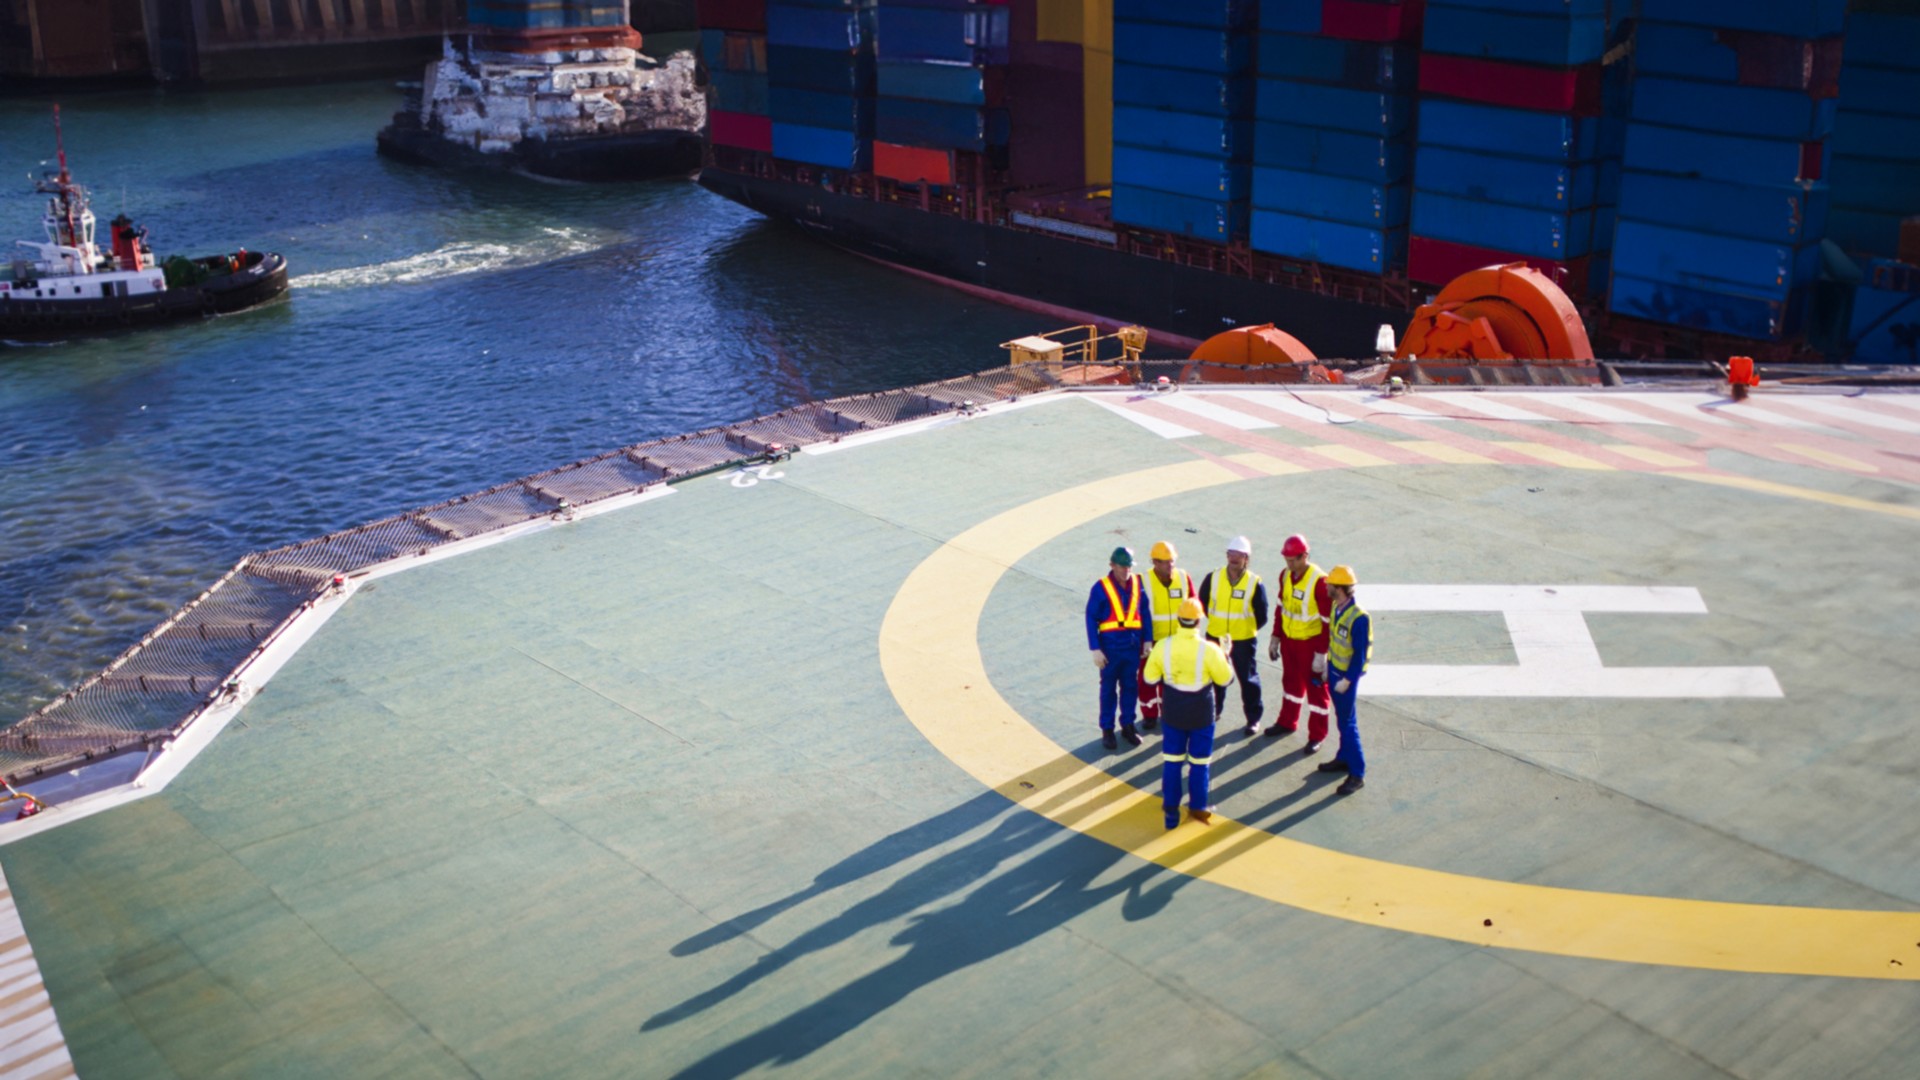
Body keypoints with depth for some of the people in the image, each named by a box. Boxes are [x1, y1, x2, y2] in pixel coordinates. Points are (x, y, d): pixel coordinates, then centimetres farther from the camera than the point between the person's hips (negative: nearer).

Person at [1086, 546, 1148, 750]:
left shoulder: (1138, 584, -2)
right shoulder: (1101, 587, -12)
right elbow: (1091, 618, -9)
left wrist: (1147, 640, 5)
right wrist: (1095, 649, -11)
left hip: (1133, 646, 3)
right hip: (1110, 647, -3)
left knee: (1130, 687, 13)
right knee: (1108, 689, 8)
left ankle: (1127, 724, 28)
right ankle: (1107, 730, 19)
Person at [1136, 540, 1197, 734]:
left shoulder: (1184, 578, -7)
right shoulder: (1143, 582, -16)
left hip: (1178, 640, 3)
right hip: (1152, 641, -3)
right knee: (1148, 679, 7)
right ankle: (1149, 715, 24)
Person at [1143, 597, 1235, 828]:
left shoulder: (1162, 646, -15)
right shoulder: (1208, 650, -22)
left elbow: (1149, 678, -3)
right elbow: (1225, 679, -8)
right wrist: (1225, 655, 7)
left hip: (1173, 713, 2)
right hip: (1201, 714, -2)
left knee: (1171, 761, 14)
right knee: (1199, 762, 15)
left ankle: (1171, 809, 19)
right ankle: (1197, 807, 28)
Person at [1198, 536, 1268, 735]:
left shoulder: (1255, 583, -13)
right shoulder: (1213, 578, -7)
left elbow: (1261, 617, -4)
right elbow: (1202, 603, 9)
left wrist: (1246, 629, 1)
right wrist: (1215, 621, 10)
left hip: (1244, 641, -2)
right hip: (1215, 637, 2)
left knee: (1248, 679, 8)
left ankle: (1253, 718, 21)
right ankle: (1214, 711, 35)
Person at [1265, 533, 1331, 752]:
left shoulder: (1319, 581, -23)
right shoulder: (1286, 575, -1)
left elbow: (1327, 620, -19)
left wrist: (1321, 654, -19)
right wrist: (1275, 638, 12)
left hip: (1310, 643, -6)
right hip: (1289, 640, 7)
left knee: (1315, 688, 6)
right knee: (1291, 682, 22)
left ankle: (1317, 735, 17)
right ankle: (1287, 722, 39)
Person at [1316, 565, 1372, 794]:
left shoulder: (1359, 617, -26)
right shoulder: (1336, 607, -1)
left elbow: (1361, 654, -21)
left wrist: (1347, 680, -19)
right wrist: (1326, 664, 16)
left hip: (1347, 675, -8)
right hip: (1334, 670, 8)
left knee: (1347, 722, -3)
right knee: (1341, 718, 19)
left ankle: (1357, 774, 3)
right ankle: (1344, 758, 34)